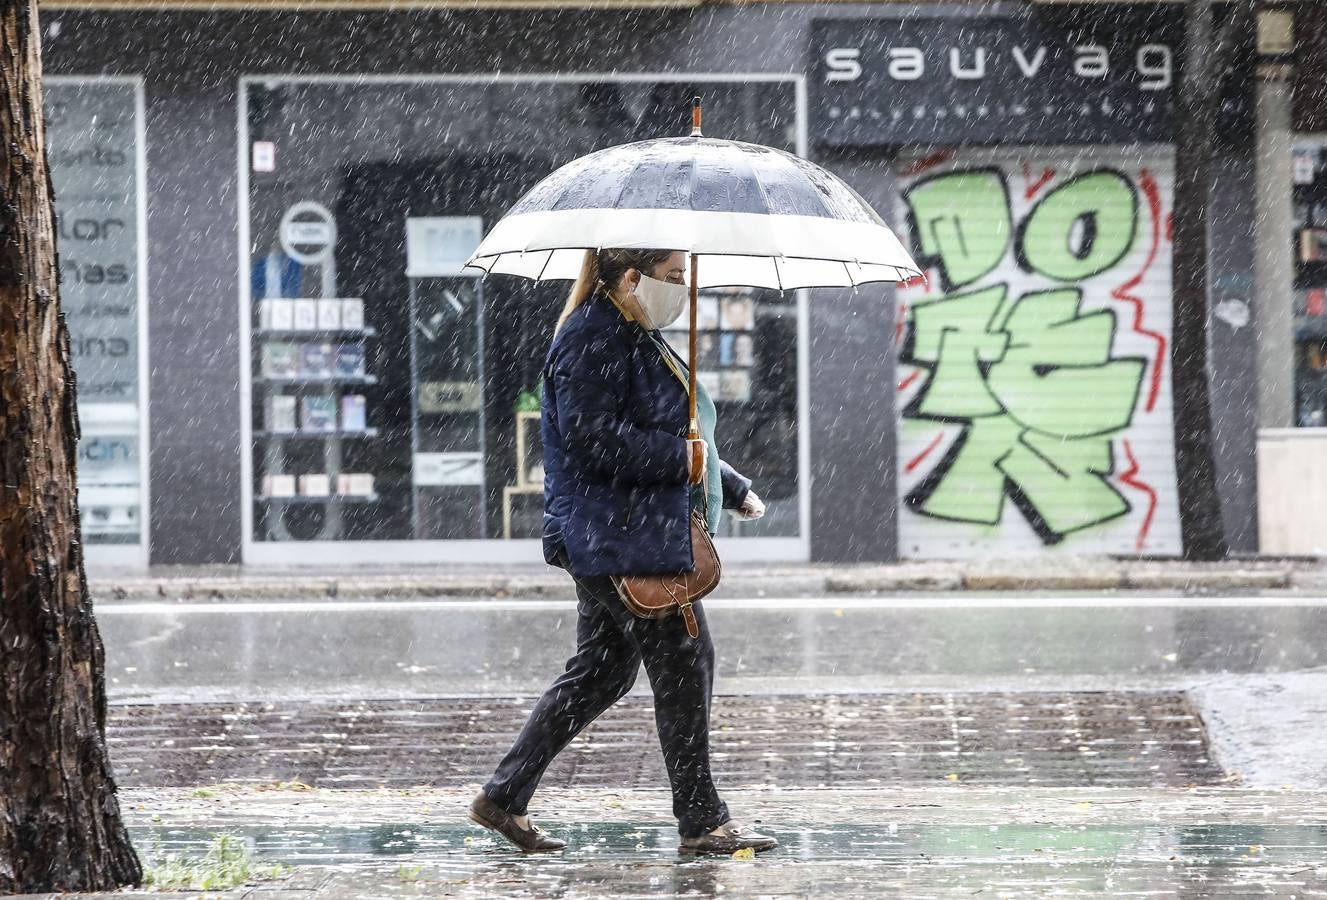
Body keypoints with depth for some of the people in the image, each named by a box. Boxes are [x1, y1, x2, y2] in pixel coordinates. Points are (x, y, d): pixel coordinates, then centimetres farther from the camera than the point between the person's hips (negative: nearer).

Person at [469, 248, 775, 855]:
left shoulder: (640, 340, 21)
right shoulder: (592, 339, -13)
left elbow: (671, 432, 31)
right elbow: (590, 434, -23)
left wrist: (734, 489, 26)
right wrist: (680, 458, -19)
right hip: (622, 539, -11)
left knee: (601, 672, 11)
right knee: (684, 664, -6)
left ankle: (504, 799, 14)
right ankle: (702, 823, 0)